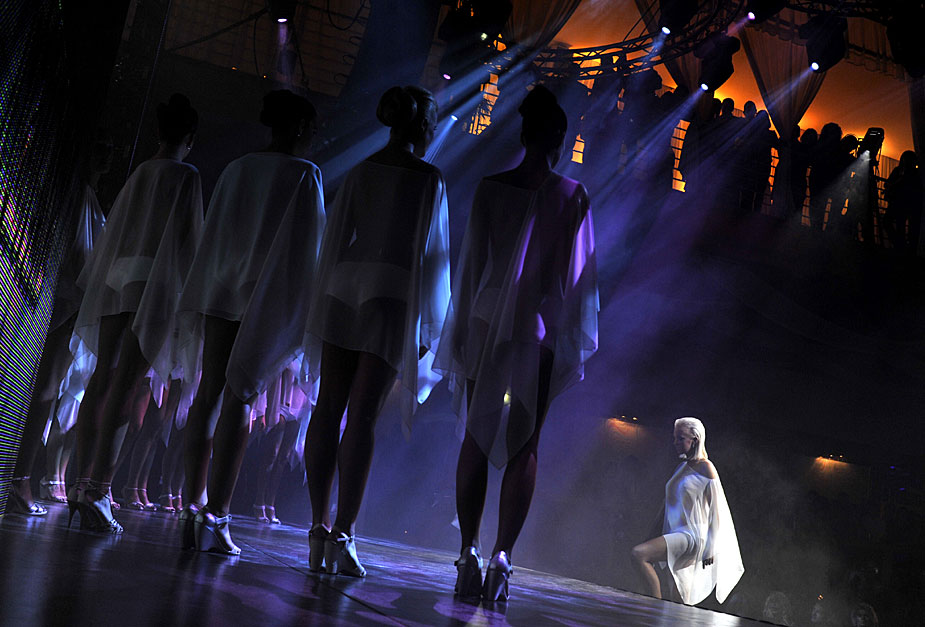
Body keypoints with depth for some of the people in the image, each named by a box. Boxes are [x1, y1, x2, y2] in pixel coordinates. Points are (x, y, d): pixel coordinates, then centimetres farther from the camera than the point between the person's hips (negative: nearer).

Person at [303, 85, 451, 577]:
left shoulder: (362, 170, 12)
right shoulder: (429, 178, -1)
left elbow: (335, 236, 11)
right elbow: (433, 253, -3)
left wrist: (326, 302, 16)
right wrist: (427, 326, 2)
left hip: (345, 285, 4)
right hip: (394, 293, -4)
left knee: (328, 408, 6)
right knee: (362, 415, -5)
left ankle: (320, 526, 8)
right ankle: (343, 533, -5)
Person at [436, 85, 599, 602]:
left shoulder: (492, 187, 4)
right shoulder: (573, 195, 2)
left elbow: (472, 260, 3)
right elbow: (580, 270, 3)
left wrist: (462, 329, 9)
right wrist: (576, 337, 8)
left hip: (487, 324, 1)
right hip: (542, 328, -1)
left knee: (476, 438, 7)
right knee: (524, 445, 3)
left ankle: (470, 553, 5)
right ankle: (502, 554, -5)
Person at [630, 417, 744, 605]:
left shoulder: (705, 468, -6)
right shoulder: (682, 467, 16)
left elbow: (715, 509, -8)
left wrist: (710, 549, -11)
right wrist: (664, 537, 19)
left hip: (692, 535, -8)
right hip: (676, 534, 8)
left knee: (638, 554, -26)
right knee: (682, 601, 10)